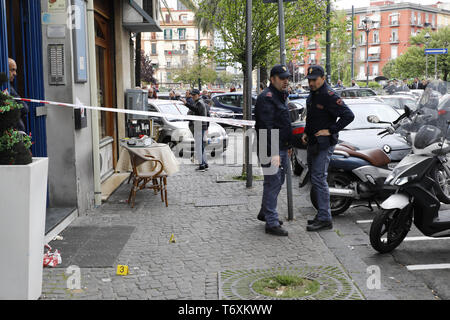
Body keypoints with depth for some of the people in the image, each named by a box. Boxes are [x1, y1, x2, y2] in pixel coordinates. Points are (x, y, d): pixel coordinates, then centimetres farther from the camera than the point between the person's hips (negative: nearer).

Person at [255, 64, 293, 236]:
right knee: (273, 183, -7)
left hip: (282, 149, 10)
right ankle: (272, 223, -2)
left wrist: (289, 145, 24)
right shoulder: (266, 98, -16)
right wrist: (273, 153, -28)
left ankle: (265, 213, 34)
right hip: (271, 150, -10)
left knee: (278, 181, 18)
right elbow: (266, 128, -24)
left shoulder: (281, 96, 18)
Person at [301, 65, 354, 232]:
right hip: (312, 143, 10)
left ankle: (325, 219, -9)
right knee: (315, 179, 12)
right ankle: (322, 214, 21)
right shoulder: (312, 95, 14)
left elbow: (349, 115, -20)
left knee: (319, 178, -12)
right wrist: (306, 133, 15)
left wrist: (331, 131, -19)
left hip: (324, 144, -10)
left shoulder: (329, 96, -15)